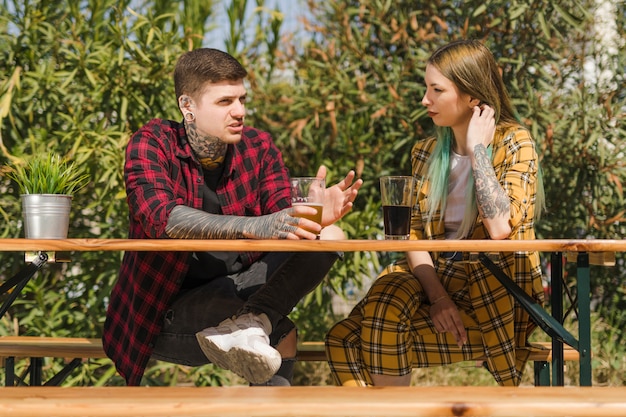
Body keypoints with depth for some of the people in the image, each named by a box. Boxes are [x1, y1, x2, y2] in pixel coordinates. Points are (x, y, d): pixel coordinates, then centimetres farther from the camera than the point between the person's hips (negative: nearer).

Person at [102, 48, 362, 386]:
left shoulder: (258, 148, 3)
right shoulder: (151, 145, -11)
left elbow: (282, 220, -9)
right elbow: (162, 218, -30)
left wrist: (313, 216, -35)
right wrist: (255, 226, -44)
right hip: (167, 315, -6)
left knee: (328, 236, -21)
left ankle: (250, 324, -34)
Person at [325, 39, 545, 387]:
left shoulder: (514, 143, -5)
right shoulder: (427, 154, 13)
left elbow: (500, 228, -22)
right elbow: (415, 234, 6)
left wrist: (477, 148, -14)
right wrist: (437, 295, -12)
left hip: (496, 294, -5)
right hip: (434, 277, 5)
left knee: (377, 335, -27)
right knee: (344, 338, -23)